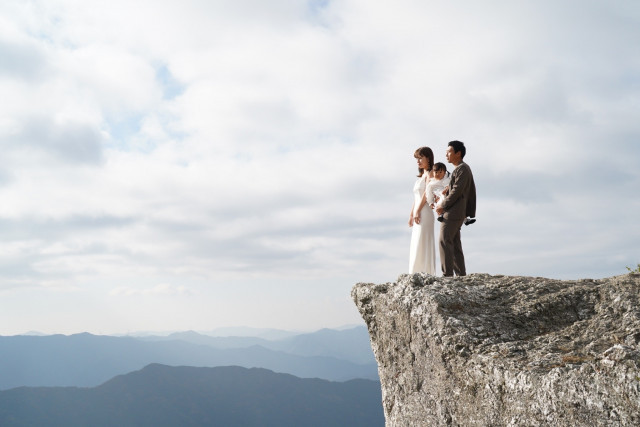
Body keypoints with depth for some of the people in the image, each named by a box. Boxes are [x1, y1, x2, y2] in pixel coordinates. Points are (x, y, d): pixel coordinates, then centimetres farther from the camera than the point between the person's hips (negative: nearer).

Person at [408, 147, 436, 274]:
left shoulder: (429, 174, -4)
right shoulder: (422, 175, 21)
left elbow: (426, 193, -14)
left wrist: (417, 212, -18)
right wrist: (411, 215, 15)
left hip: (424, 213, -9)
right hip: (418, 214, 9)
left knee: (422, 245, -10)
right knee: (416, 246, 8)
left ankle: (424, 274, -10)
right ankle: (417, 275, 11)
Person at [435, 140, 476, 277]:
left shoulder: (462, 168, -10)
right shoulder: (464, 168, 22)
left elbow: (457, 190, -18)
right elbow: (472, 192, 23)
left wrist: (443, 206, -13)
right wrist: (470, 213, 19)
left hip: (452, 213, -10)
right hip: (458, 214, 10)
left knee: (445, 242, -12)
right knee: (455, 245, 10)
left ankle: (447, 274, -14)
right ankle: (461, 274, 12)